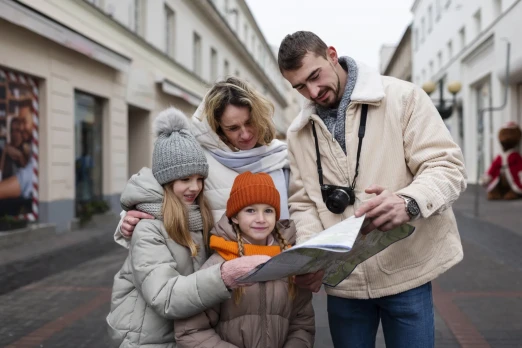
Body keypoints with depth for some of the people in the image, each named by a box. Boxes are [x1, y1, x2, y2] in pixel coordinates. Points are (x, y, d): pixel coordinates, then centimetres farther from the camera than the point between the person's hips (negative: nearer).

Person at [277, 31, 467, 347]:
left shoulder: (402, 97, -6)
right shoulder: (299, 133, 7)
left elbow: (448, 167, -10)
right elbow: (303, 203, 6)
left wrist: (409, 202, -32)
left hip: (405, 273, -3)